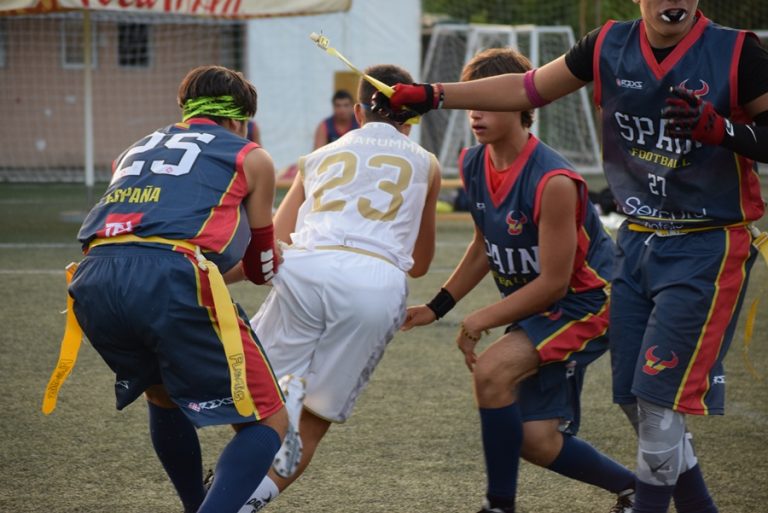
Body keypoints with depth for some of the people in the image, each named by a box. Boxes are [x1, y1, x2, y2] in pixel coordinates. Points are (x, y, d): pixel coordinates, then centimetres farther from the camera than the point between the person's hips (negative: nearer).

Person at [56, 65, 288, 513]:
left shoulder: (137, 149, 34)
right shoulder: (250, 157, 20)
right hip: (174, 282, -5)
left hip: (95, 279, 6)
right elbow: (262, 268, 27)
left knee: (164, 396, 32)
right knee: (267, 423, 2)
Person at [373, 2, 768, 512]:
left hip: (707, 249, -5)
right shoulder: (611, 47, 1)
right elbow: (528, 89, 11)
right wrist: (430, 96, 10)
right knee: (634, 398, 7)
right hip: (637, 241, 6)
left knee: (660, 397, -10)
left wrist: (721, 129, -28)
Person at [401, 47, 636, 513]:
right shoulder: (473, 166, -4)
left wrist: (482, 320, -19)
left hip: (586, 302, -8)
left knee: (493, 370, -27)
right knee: (537, 442, 5)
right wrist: (437, 308, 10)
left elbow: (552, 283, -23)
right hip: (534, 307, 8)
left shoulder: (553, 182, -28)